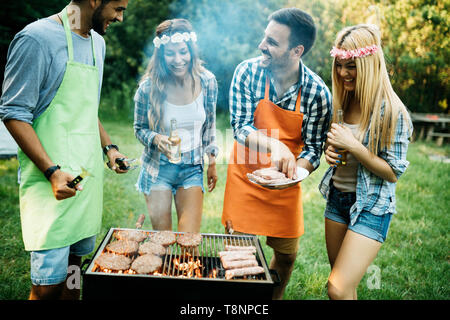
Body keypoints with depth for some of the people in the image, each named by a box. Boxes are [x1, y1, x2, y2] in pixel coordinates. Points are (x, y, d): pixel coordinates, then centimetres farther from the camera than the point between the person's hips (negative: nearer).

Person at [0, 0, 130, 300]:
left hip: (89, 173, 7)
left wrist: (108, 146, 10)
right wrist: (52, 171, -20)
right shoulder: (38, 37, -11)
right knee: (49, 283, -4)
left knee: (75, 259, 13)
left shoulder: (97, 42, 15)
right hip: (54, 182, -7)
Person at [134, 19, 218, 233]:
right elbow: (139, 129, 0)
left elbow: (209, 126, 6)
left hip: (192, 169, 1)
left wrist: (212, 163, 9)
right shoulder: (149, 87, -13)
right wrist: (156, 139, -22)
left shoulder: (207, 82, -7)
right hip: (157, 169, -1)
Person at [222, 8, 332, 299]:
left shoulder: (318, 93, -14)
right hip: (245, 178, 0)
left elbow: (313, 149, -9)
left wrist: (295, 170, -30)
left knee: (287, 254, 11)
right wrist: (274, 144, -36)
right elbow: (240, 128, -17)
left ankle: (274, 298, 40)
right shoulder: (248, 72, -13)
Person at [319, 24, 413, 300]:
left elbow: (393, 173, -15)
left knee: (338, 290, -9)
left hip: (371, 207, -6)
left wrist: (352, 145, -24)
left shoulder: (390, 111, -17)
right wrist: (331, 150, -6)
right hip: (337, 198, 6)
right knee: (343, 283, 15)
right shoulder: (342, 101, 3)